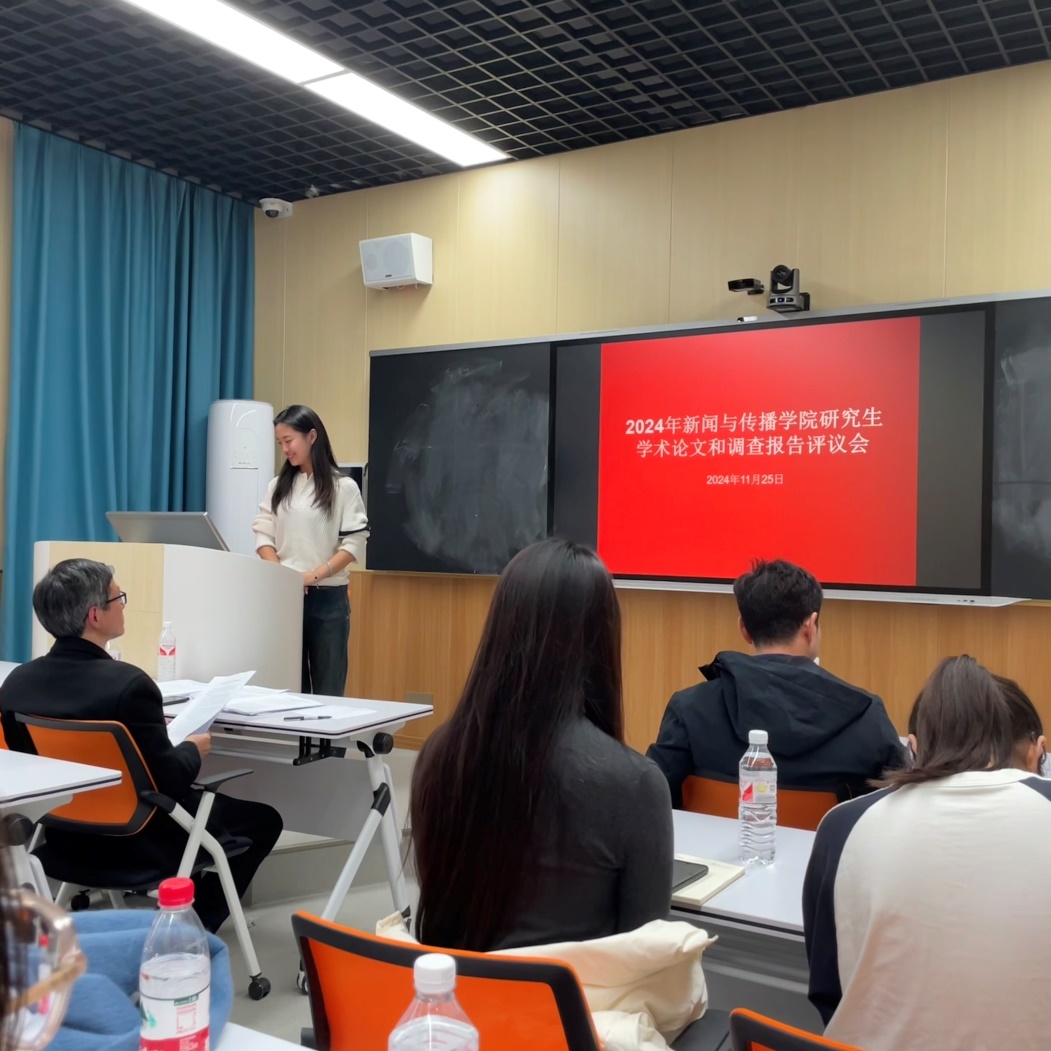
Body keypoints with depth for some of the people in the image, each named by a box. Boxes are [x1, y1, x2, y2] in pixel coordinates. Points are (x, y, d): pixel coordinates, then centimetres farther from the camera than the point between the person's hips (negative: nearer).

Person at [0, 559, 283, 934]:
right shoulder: (128, 683, -28)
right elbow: (168, 782, -22)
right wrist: (193, 749, -1)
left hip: (67, 833, 7)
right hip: (140, 841, -7)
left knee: (198, 796, 31)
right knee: (263, 819, 14)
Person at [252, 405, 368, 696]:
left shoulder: (343, 487, -2)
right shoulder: (278, 486, 10)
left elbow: (354, 544, -7)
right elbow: (263, 535, 6)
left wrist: (314, 575, -18)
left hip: (328, 597, -3)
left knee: (327, 689, 3)